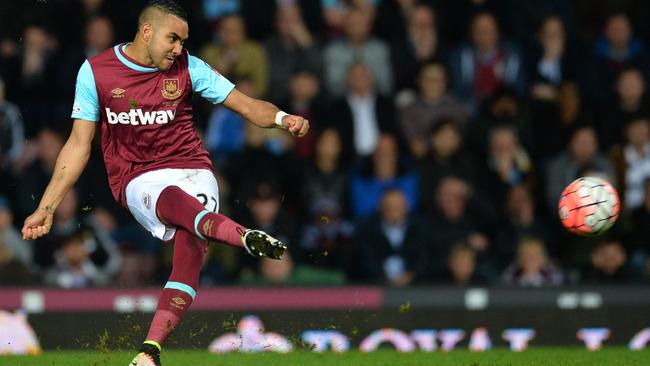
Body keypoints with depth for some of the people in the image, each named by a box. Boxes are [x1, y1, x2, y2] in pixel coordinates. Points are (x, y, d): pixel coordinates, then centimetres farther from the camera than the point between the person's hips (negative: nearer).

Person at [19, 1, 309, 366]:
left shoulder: (188, 67, 4)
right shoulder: (95, 71, 1)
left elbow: (246, 105, 2)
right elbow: (79, 144, 6)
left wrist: (282, 118, -21)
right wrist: (46, 208, 2)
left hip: (192, 169, 3)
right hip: (137, 180, -3)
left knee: (191, 250, -25)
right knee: (174, 201, -38)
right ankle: (245, 236, -67)